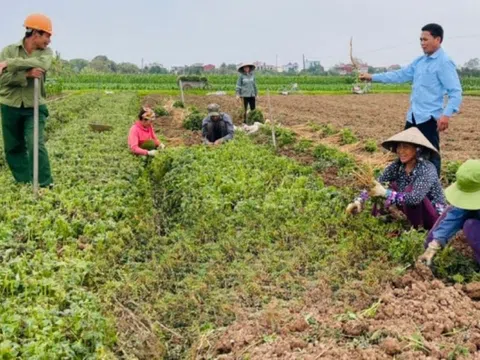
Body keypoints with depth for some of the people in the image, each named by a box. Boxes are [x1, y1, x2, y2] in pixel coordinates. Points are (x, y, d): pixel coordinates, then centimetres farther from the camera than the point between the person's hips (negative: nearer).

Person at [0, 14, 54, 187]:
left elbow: (42, 65, -26)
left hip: (35, 107, -1)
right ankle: (24, 184, 21)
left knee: (36, 144, -15)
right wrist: (26, 74, -28)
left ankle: (46, 185, -8)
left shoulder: (46, 52, -1)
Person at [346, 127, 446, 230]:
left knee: (410, 189, -29)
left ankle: (418, 228, -12)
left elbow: (415, 198, -37)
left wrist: (386, 193, -42)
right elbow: (375, 185, -12)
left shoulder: (427, 169, -25)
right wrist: (359, 201, -29)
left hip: (434, 215, -6)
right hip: (415, 212, 6)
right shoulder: (397, 166, -8)